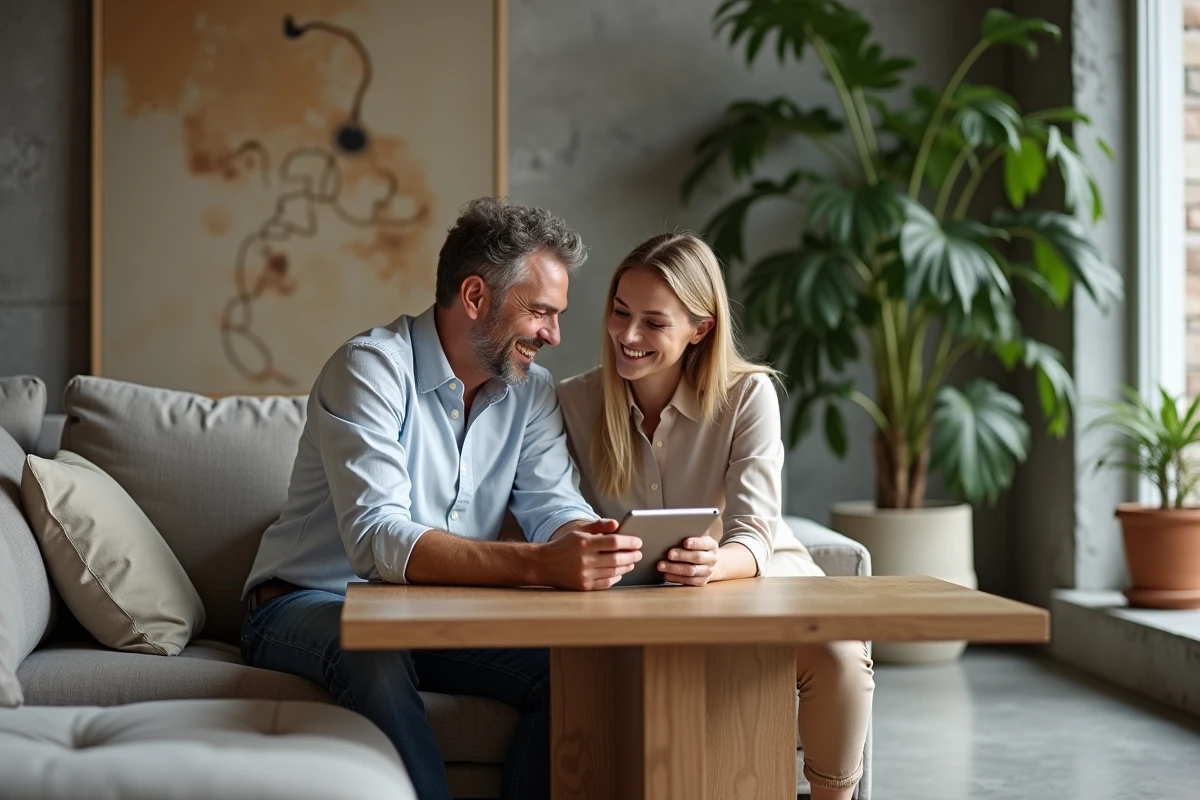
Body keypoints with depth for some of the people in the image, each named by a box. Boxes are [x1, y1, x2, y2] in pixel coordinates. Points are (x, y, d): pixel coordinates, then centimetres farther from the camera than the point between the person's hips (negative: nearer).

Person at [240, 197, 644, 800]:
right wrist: (541, 565, -43)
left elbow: (553, 507, -4)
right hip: (310, 607, -5)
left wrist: (584, 541, -31)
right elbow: (377, 540, -31)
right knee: (374, 653, -38)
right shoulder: (372, 367, -18)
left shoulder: (531, 390, 5)